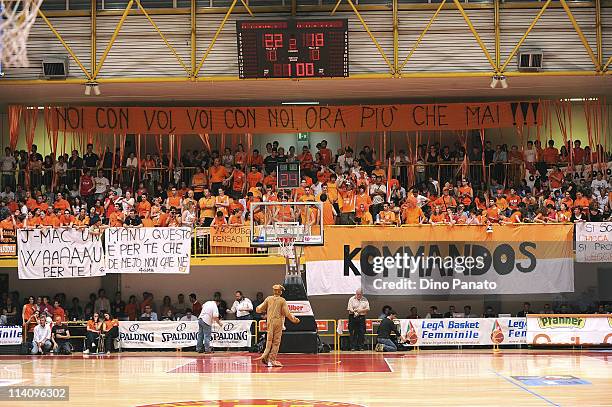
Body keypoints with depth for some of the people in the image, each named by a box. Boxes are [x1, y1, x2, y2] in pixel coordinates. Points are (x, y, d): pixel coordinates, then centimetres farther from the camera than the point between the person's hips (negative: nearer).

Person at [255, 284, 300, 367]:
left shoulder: (268, 299, 4)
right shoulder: (282, 300, -4)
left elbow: (259, 309, 7)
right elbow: (287, 313, -6)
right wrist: (294, 319, 6)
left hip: (270, 321, 3)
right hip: (278, 321, -3)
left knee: (269, 340, 11)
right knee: (276, 341, 2)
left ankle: (265, 356, -2)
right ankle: (272, 359, 1)